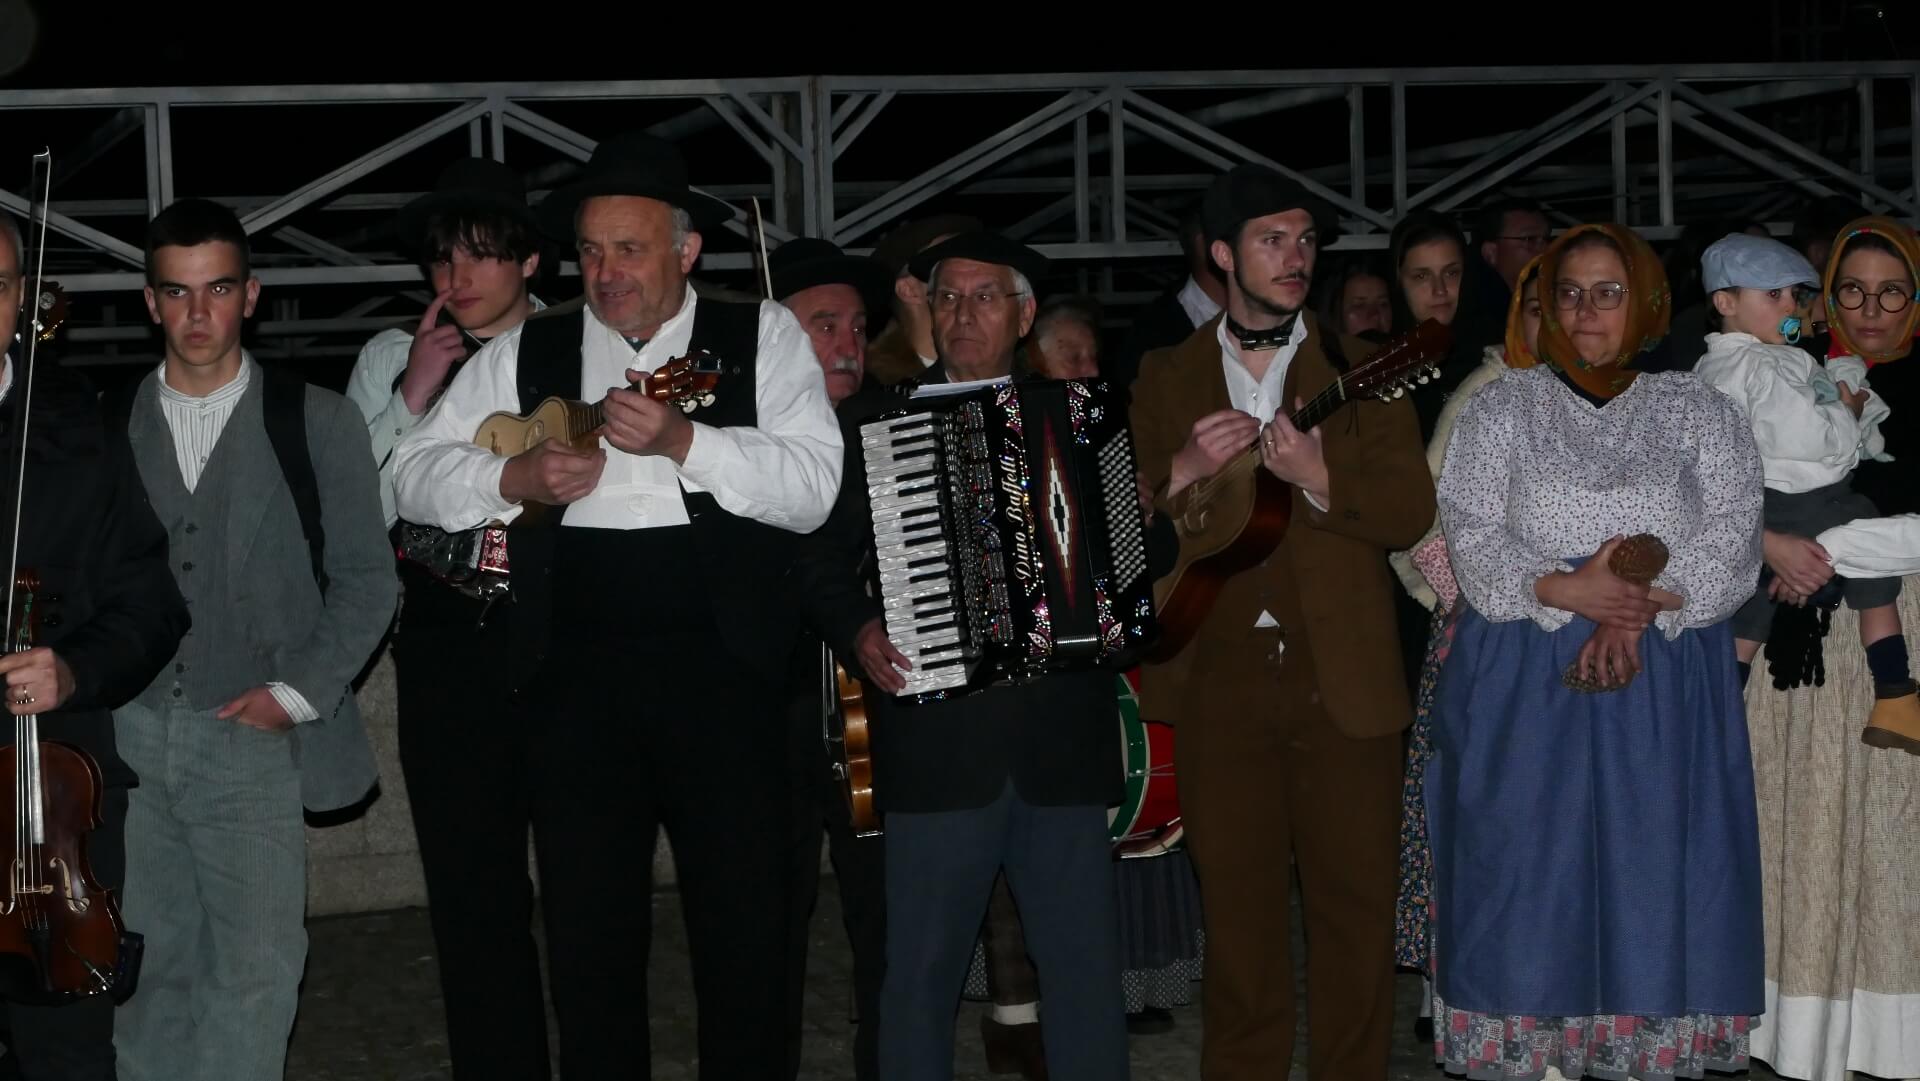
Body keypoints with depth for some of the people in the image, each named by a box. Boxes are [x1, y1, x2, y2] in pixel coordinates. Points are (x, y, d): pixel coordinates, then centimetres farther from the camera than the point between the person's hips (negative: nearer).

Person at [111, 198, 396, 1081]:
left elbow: (365, 579, 4)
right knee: (149, 965, 6)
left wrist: (297, 691, -5)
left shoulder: (318, 423, 4)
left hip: (252, 737, -1)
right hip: (129, 737, 2)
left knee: (254, 971, -6)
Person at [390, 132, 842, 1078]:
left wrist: (683, 440, -22)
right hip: (577, 672, 2)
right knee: (586, 929, 8)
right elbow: (413, 475, 7)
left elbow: (812, 487, -9)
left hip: (721, 669, -2)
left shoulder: (763, 337, 3)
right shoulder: (525, 353, 10)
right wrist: (514, 478, -11)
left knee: (745, 922, 4)